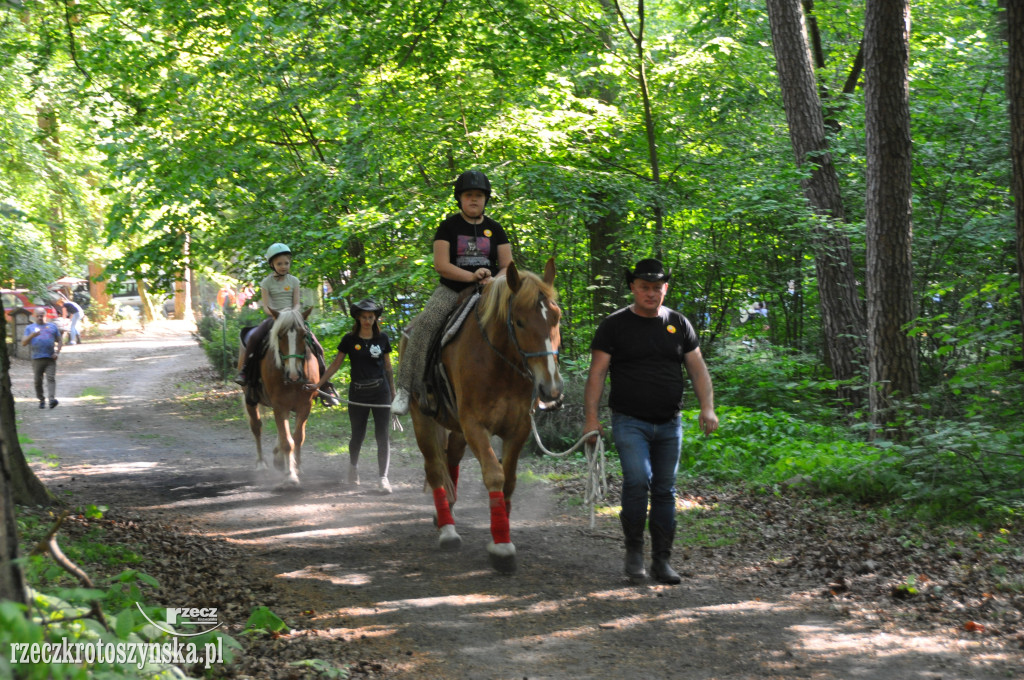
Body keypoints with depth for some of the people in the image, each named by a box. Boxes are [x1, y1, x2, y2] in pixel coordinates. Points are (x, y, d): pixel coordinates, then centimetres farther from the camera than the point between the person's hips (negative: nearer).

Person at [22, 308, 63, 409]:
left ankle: (52, 399, -27)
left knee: (51, 378, -15)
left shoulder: (53, 327, 18)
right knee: (38, 381, 1)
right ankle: (41, 400, 14)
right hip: (37, 358, 1)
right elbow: (23, 343, 6)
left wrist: (57, 352, 0)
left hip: (50, 358, -1)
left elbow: (60, 341, 18)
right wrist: (32, 335, -13)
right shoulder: (30, 328, 15)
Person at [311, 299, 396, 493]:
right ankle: (353, 466, 36)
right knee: (358, 435, 9)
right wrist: (318, 384, 1)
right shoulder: (349, 339, 0)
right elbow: (336, 364, 5)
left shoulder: (383, 338, 2)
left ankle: (383, 477, -2)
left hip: (380, 391, 0)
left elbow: (387, 366, 9)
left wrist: (393, 392, 9)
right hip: (358, 392, 0)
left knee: (382, 435, -5)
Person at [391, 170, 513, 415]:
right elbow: (441, 265, -6)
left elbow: (507, 267, 8)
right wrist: (471, 276, -18)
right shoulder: (448, 227, 4)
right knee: (424, 323, -29)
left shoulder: (494, 229, 12)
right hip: (451, 291, -2)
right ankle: (405, 387, -25)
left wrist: (494, 281, -14)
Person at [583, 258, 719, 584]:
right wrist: (591, 416, -11)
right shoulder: (614, 325, 0)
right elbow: (597, 373, -3)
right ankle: (634, 549, -1)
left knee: (665, 490, 6)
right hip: (630, 422, -4)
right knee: (637, 480, -20)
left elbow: (697, 369, 9)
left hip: (670, 423, 4)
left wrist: (707, 407, -5)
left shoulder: (679, 324, 9)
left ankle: (662, 560, 15)